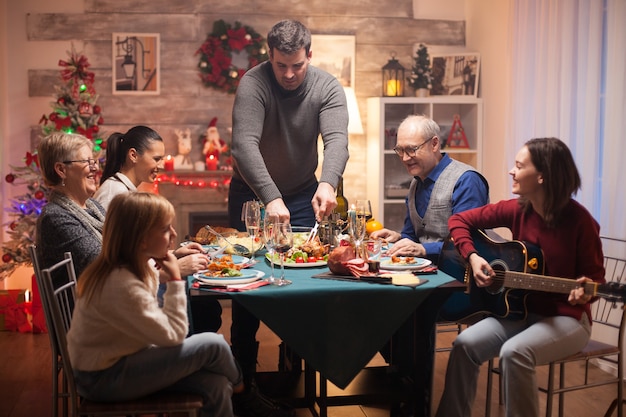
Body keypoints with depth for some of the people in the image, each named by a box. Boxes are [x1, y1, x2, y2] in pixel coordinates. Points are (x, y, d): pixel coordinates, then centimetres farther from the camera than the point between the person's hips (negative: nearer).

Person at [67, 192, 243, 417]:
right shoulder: (122, 285, -30)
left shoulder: (135, 264, -1)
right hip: (104, 378, -9)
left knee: (215, 385, -7)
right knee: (213, 345, -14)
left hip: (120, 359, 9)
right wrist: (175, 281, -19)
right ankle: (236, 383, 18)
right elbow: (172, 335, -24)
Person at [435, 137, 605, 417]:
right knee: (466, 343, -17)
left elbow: (595, 275, -8)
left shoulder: (579, 221, -17)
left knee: (514, 352, -32)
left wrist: (584, 291, -31)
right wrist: (473, 257, -12)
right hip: (521, 310, 5)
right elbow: (459, 220, 4)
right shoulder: (517, 210, -4)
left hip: (565, 318, -5)